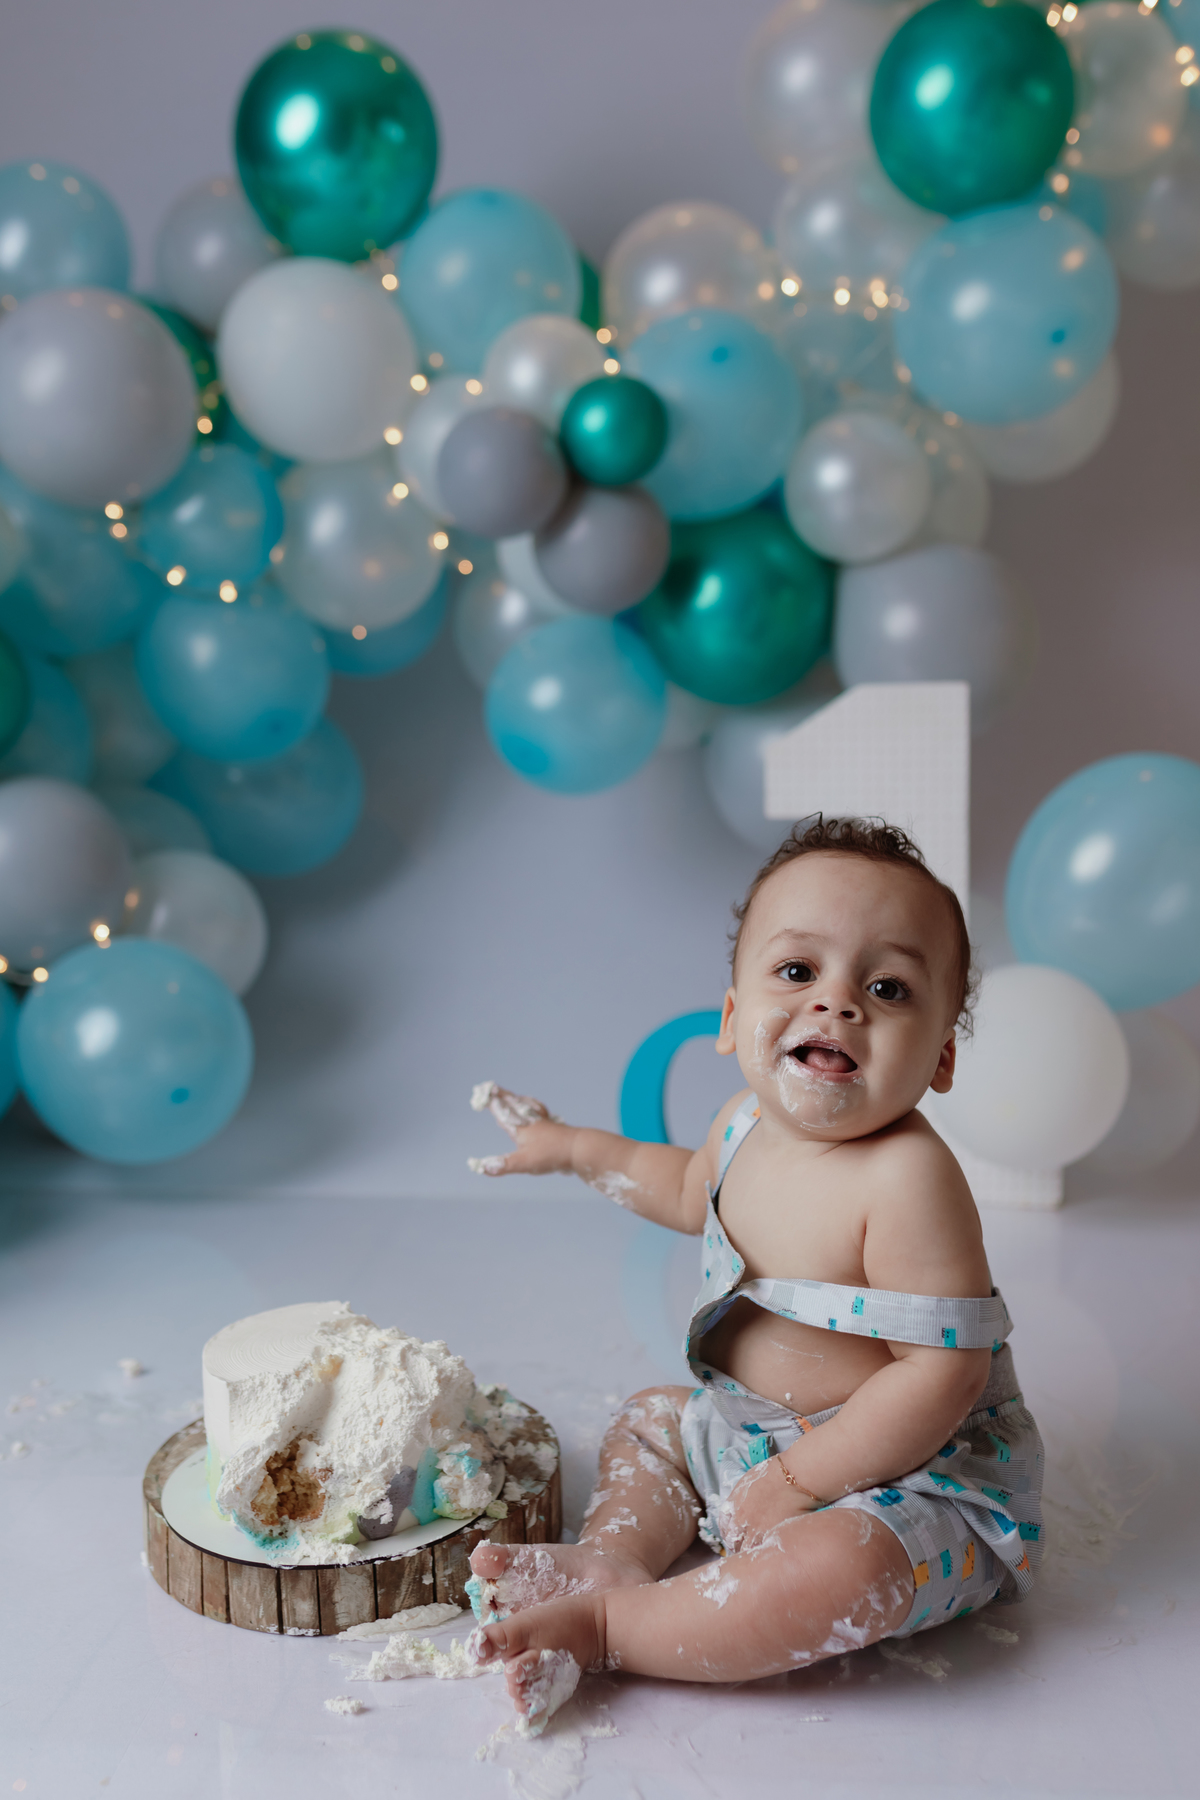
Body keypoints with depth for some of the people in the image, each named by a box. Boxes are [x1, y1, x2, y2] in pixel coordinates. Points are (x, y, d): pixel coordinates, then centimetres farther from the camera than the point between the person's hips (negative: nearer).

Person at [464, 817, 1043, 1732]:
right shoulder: (751, 1121, -6)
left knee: (834, 1569, -36)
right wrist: (578, 1148, 22)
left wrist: (798, 1482, -24)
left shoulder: (908, 1177, -31)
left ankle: (609, 1626, -21)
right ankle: (613, 1558, -4)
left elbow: (941, 1376, -30)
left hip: (907, 1469, -8)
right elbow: (693, 1189, 20)